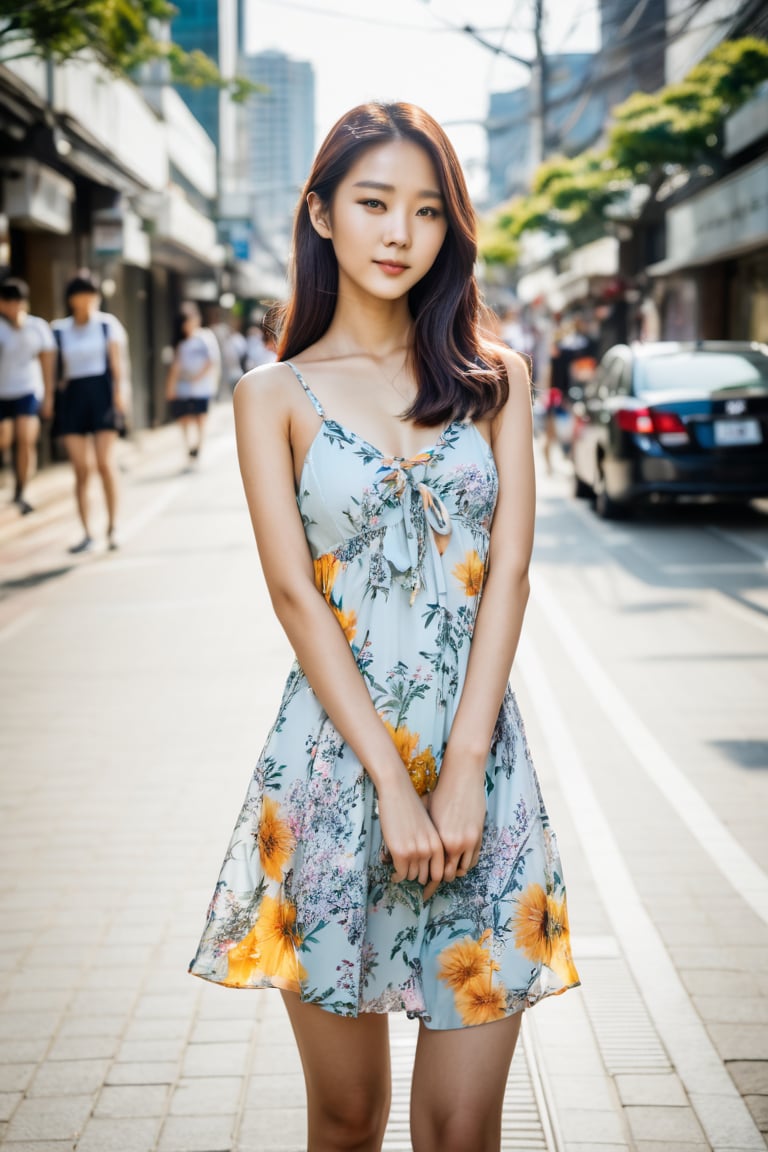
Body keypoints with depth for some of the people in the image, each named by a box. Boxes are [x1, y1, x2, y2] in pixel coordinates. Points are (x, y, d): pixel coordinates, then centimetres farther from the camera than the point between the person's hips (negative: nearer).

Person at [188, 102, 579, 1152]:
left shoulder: (496, 377, 8)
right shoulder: (275, 395, 4)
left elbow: (508, 574, 0)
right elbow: (295, 593, -5)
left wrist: (462, 773, -10)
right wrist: (392, 781, -13)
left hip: (480, 753, 1)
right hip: (335, 755, -1)